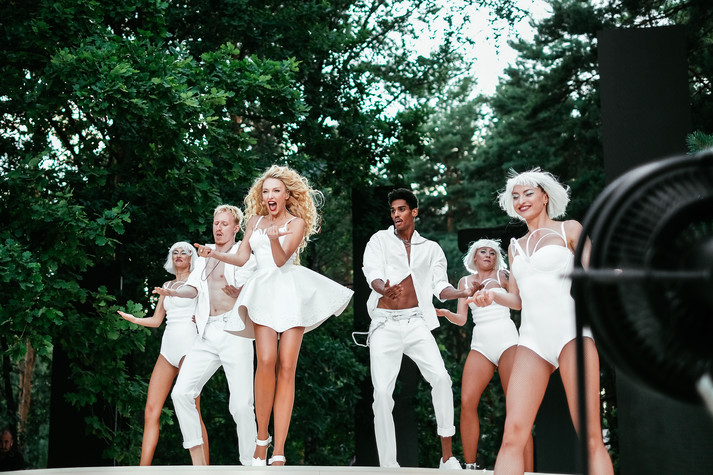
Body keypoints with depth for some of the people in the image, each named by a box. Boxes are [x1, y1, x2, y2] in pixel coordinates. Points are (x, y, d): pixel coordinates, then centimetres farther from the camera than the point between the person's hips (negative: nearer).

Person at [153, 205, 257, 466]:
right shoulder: (204, 257, 22)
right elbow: (193, 288, 11)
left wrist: (237, 293, -30)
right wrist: (173, 292, -10)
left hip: (234, 332, -5)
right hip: (207, 334, 5)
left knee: (241, 404, -12)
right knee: (181, 392, -9)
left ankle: (250, 464, -2)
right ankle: (198, 462, -5)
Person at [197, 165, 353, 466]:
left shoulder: (297, 222, 8)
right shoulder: (255, 220, 20)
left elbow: (281, 259, -5)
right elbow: (242, 258, 16)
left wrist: (274, 238, -24)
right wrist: (214, 254, 2)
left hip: (291, 292, -2)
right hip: (264, 292, 2)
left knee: (286, 368, -8)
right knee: (266, 360, -20)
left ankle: (278, 454, -10)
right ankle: (262, 438, -6)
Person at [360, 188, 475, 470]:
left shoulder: (431, 248, 14)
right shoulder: (380, 240, 8)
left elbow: (440, 286, 7)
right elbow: (372, 272, -9)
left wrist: (461, 293, -15)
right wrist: (383, 289, -33)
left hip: (416, 322, 1)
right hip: (384, 324, -1)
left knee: (441, 378, -20)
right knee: (382, 393, -9)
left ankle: (447, 456, -13)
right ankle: (388, 465, -2)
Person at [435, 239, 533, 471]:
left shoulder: (502, 275, 8)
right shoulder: (465, 281, 18)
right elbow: (461, 319, 11)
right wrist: (445, 313, -7)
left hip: (506, 340, -3)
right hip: (480, 344, 3)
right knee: (467, 401, -13)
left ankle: (528, 470, -13)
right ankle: (470, 466, -5)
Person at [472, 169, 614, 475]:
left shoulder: (568, 230, 11)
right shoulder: (516, 246, 24)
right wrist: (492, 297, 4)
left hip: (570, 331, -4)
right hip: (533, 338, 4)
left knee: (590, 436, -13)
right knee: (513, 434, -11)